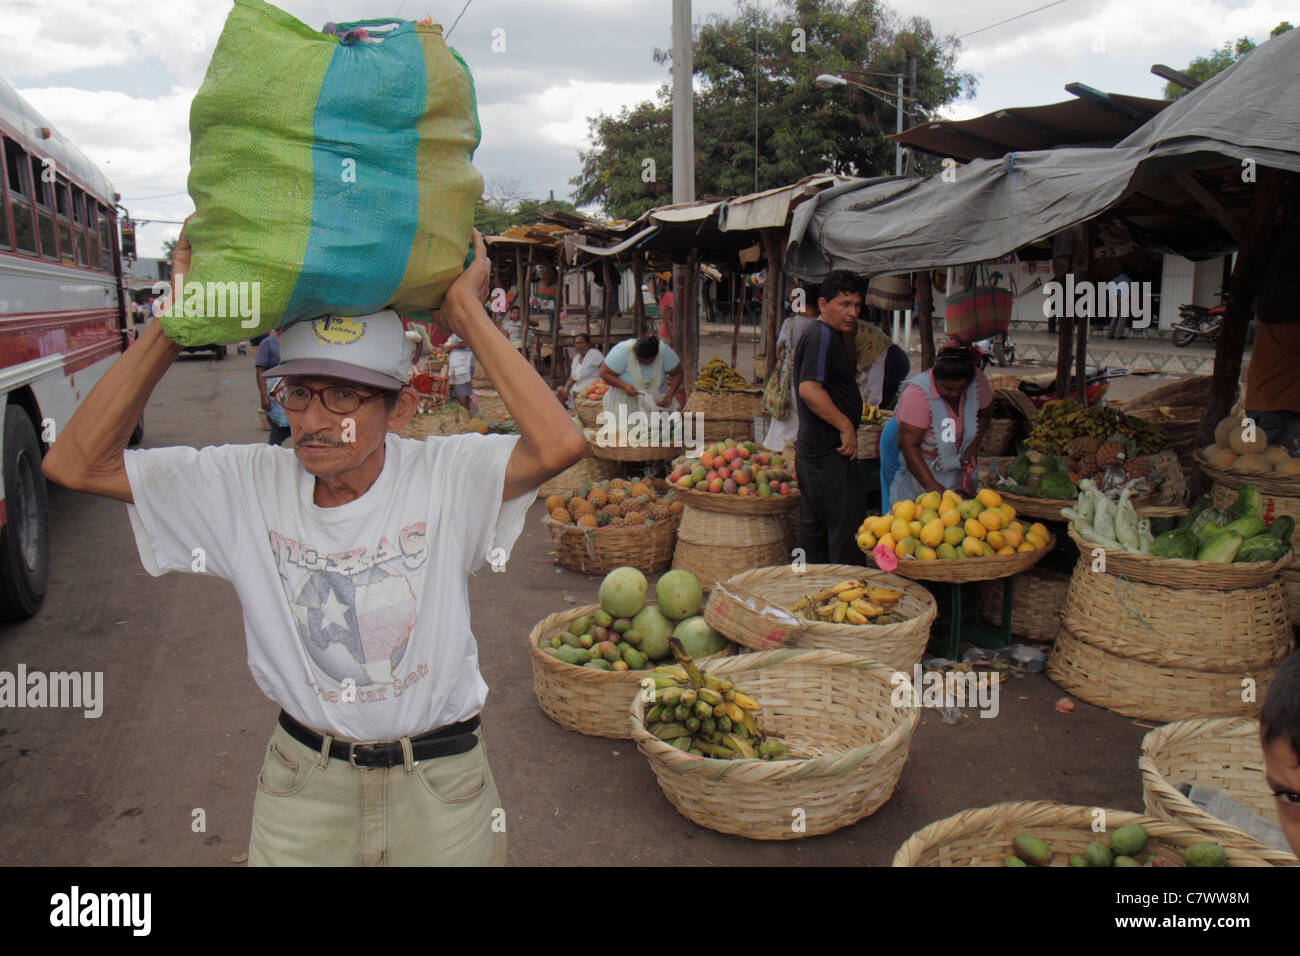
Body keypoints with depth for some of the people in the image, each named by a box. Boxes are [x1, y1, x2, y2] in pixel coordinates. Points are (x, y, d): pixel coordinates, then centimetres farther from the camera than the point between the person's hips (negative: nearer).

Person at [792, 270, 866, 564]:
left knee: (814, 527, 14)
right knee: (847, 528, -7)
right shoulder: (821, 336, -14)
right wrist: (846, 426, -21)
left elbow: (846, 372, 35)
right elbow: (809, 388, -25)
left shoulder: (829, 336, 18)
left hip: (812, 452, 11)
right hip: (829, 454, -11)